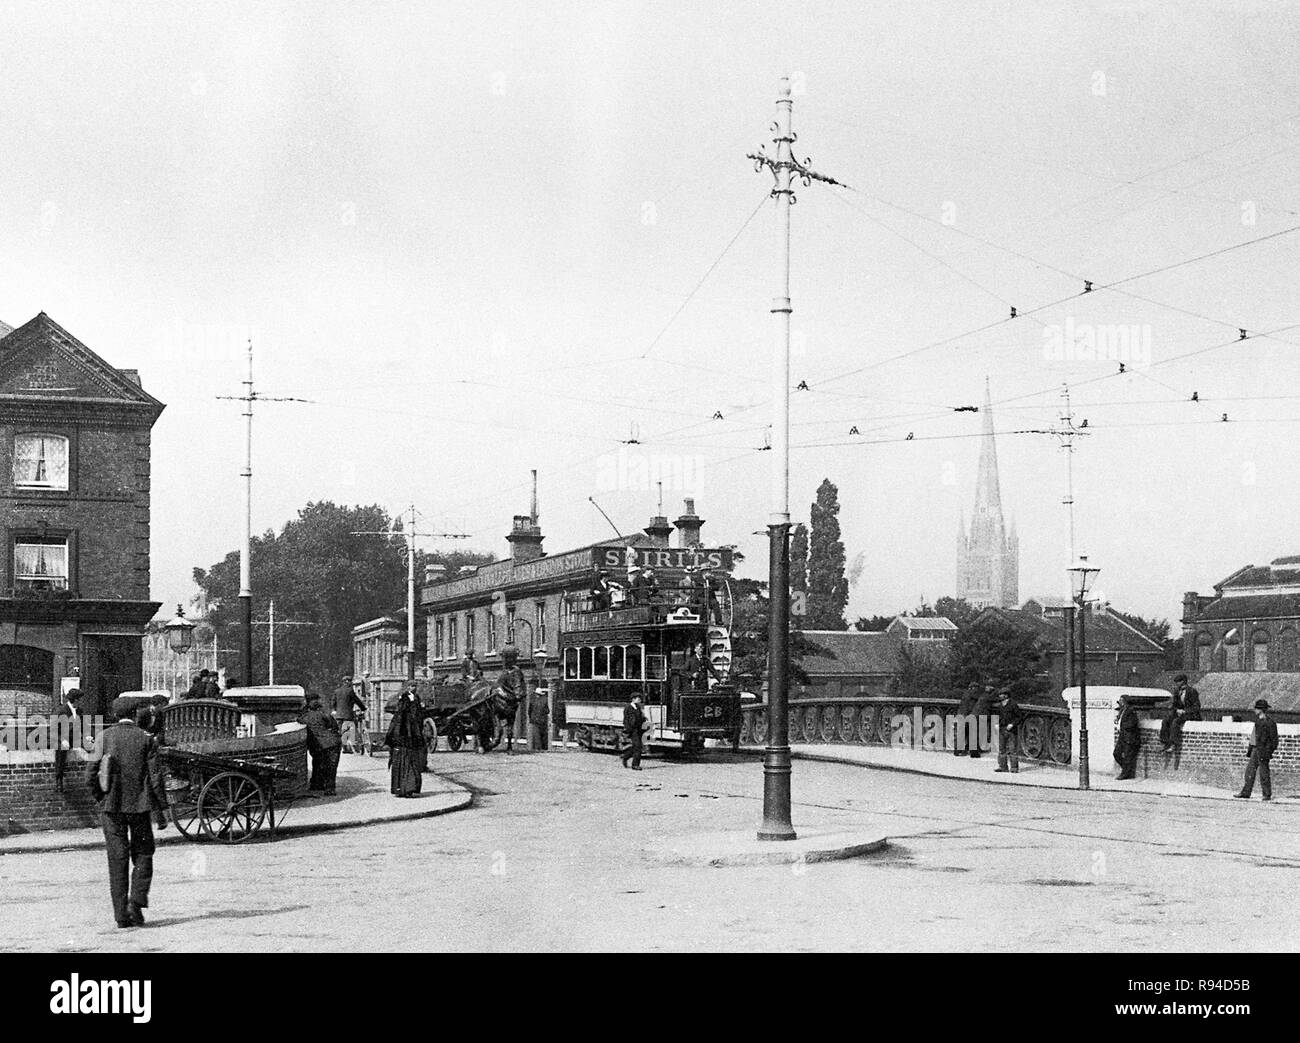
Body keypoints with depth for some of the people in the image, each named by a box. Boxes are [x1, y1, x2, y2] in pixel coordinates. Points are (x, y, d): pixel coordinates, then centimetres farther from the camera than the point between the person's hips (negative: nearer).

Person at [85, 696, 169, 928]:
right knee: (142, 855, 12)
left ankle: (121, 913, 3)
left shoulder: (104, 737, 0)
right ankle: (136, 901, -7)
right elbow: (155, 777, -4)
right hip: (139, 805, -1)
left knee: (117, 859, 5)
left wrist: (100, 797, 12)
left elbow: (90, 774, -4)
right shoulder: (145, 739, -2)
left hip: (111, 805, 1)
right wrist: (161, 810, 0)